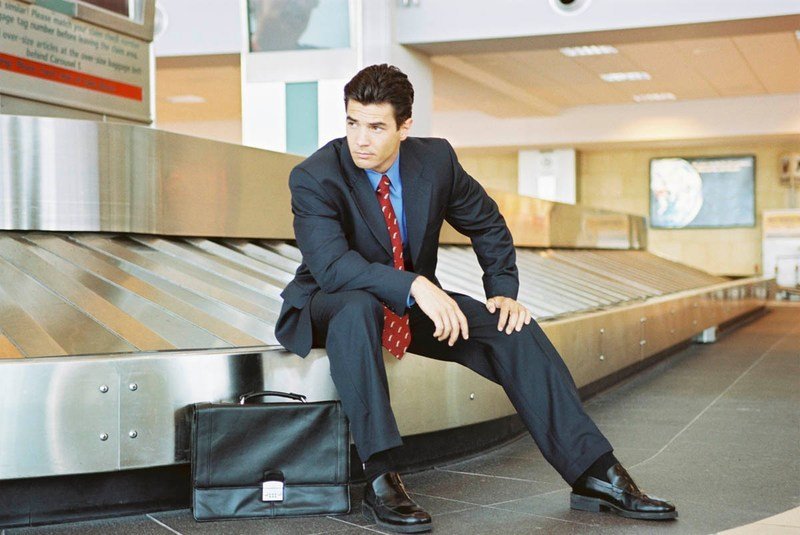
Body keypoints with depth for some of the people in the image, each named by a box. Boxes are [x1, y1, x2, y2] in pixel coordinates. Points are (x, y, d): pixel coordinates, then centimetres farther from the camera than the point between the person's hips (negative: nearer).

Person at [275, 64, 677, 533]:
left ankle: (596, 474, -11)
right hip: (329, 306, -4)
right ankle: (381, 477, -38)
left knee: (516, 331, -15)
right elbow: (331, 264, -34)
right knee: (357, 308, -41)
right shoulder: (313, 179, -20)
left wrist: (504, 292, -3)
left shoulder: (436, 159, -6)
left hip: (417, 302, 4)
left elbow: (487, 224, 9)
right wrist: (414, 285, -45)